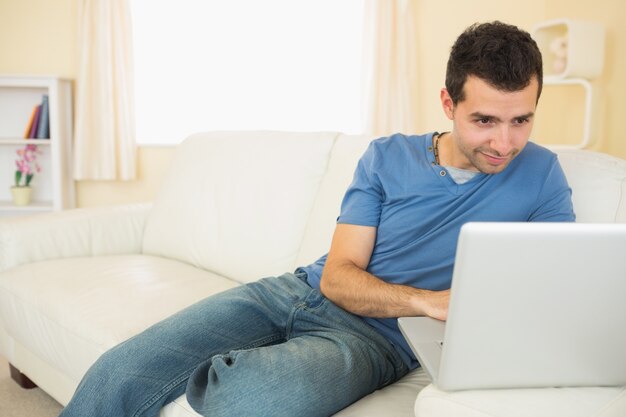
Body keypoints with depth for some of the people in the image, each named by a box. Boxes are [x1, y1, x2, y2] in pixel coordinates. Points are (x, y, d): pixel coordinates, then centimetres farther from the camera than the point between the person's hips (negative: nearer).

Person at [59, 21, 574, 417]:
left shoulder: (539, 173, 1)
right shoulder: (387, 157, 5)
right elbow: (338, 278, -1)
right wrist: (428, 299, -18)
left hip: (373, 336, -2)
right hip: (303, 291, 3)